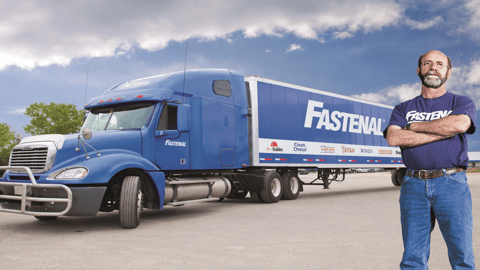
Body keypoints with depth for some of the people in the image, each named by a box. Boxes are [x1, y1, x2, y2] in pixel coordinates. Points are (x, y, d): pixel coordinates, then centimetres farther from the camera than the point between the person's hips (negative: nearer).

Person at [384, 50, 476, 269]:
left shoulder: (461, 103, 13)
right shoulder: (403, 109, 17)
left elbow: (460, 124, -12)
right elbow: (393, 138, -4)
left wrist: (415, 126, -1)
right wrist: (443, 131, -6)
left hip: (451, 184, -1)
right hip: (414, 185, 2)